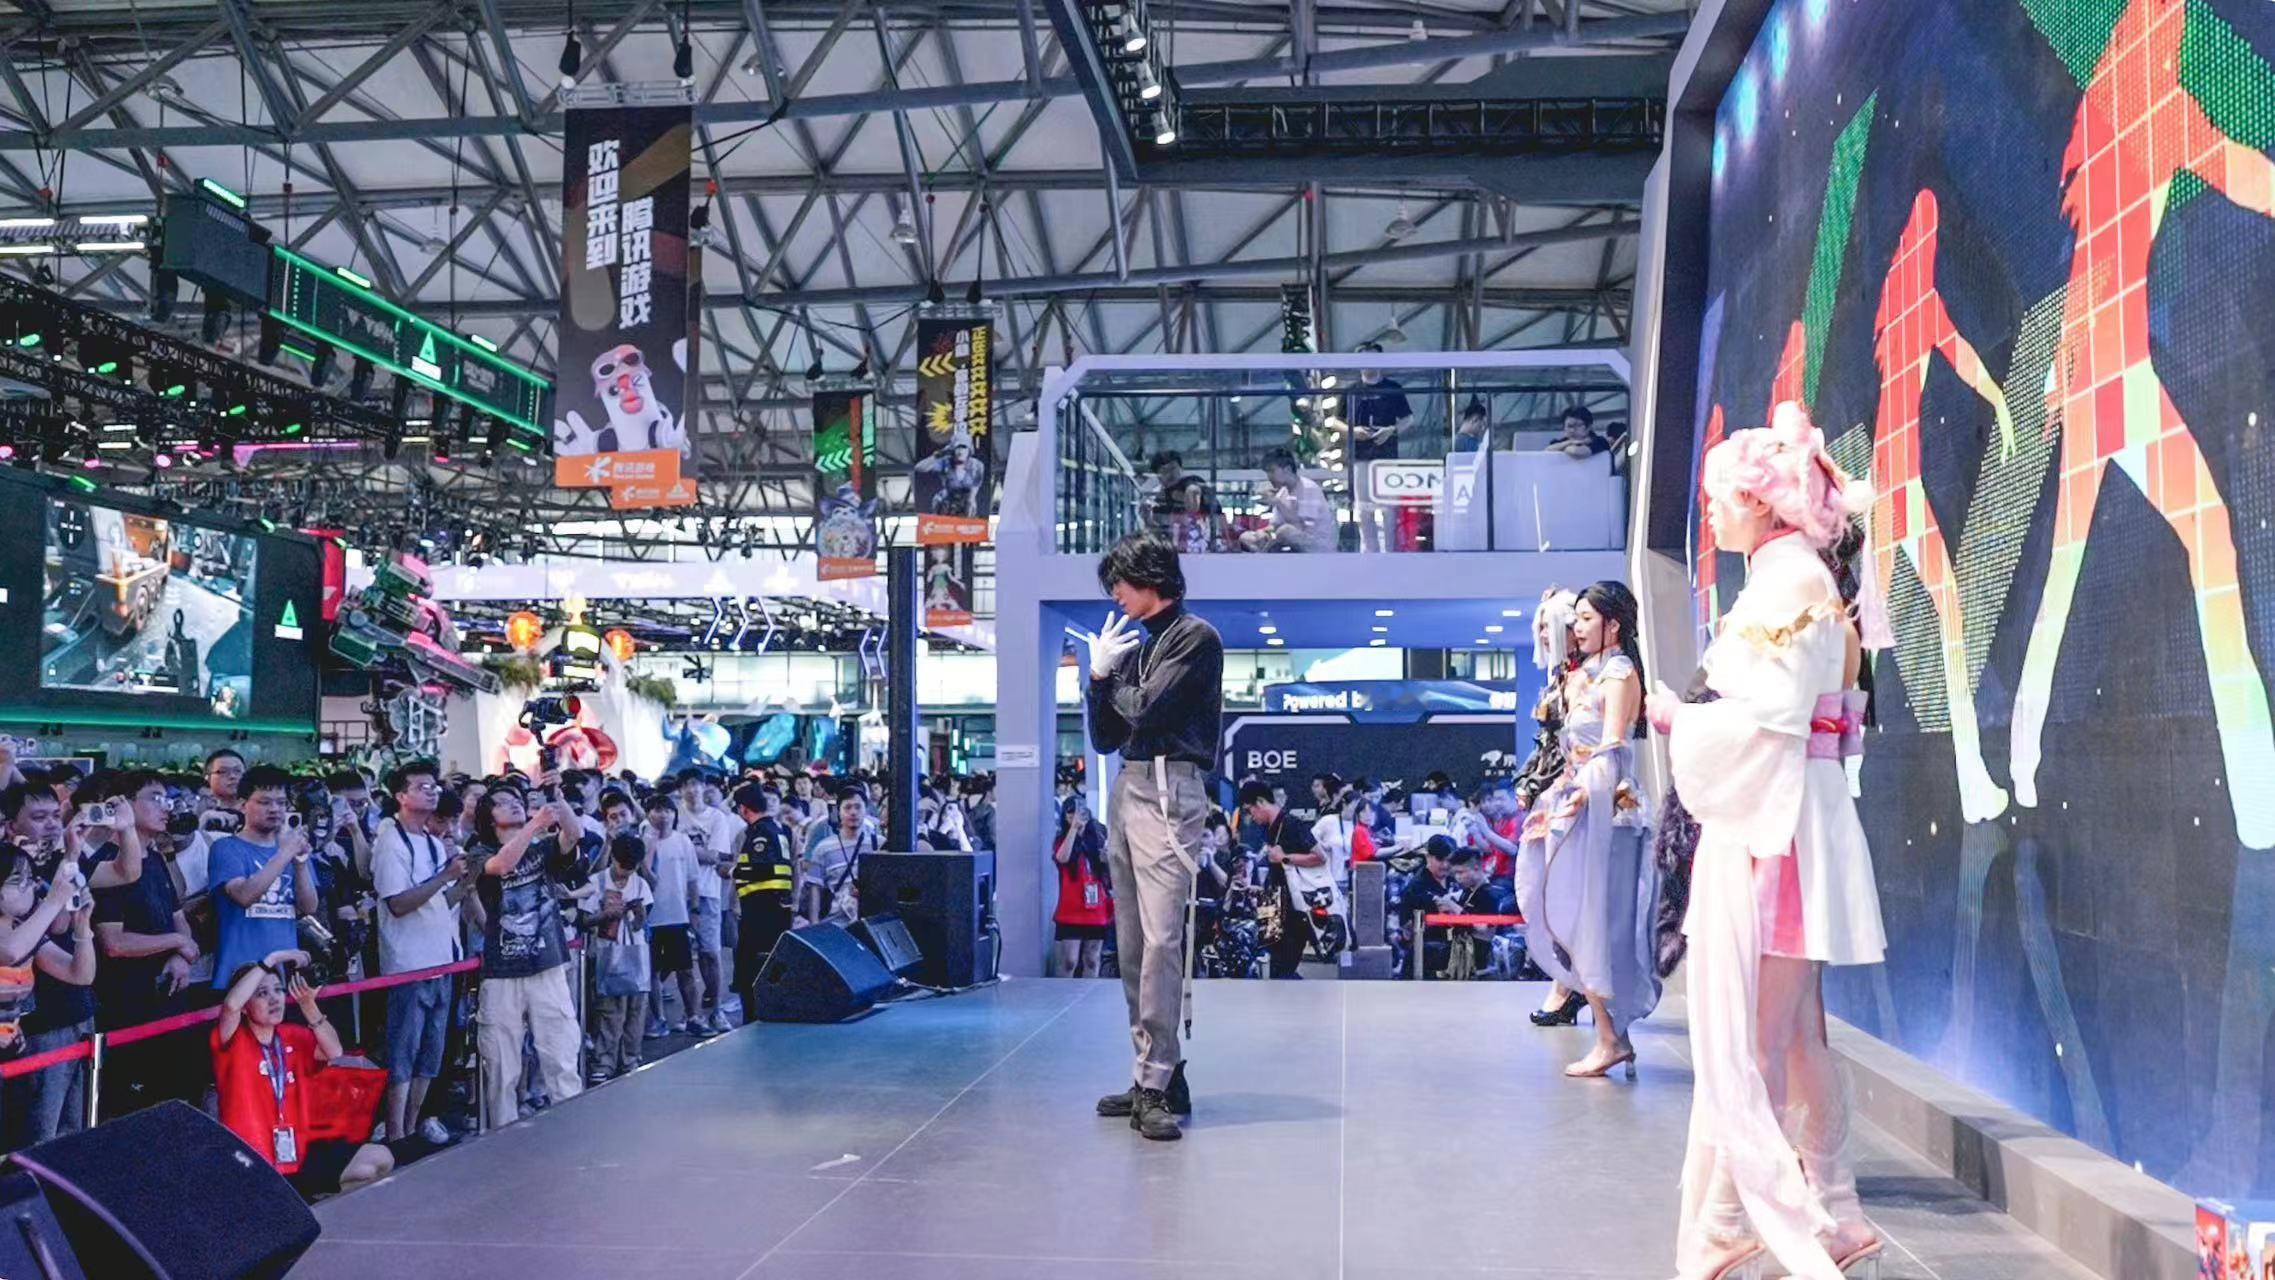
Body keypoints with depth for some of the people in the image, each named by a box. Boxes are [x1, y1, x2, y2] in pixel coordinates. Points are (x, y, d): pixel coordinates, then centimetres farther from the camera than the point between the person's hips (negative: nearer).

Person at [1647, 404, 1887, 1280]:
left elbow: (1771, 718, -20)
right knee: (1794, 1036, 13)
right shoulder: (1788, 579, 16)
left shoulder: (1789, 581, -13)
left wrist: (1680, 719, -7)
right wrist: (1696, 717, 10)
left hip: (1771, 827, -10)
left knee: (1746, 1042, -4)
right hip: (1771, 824, 10)